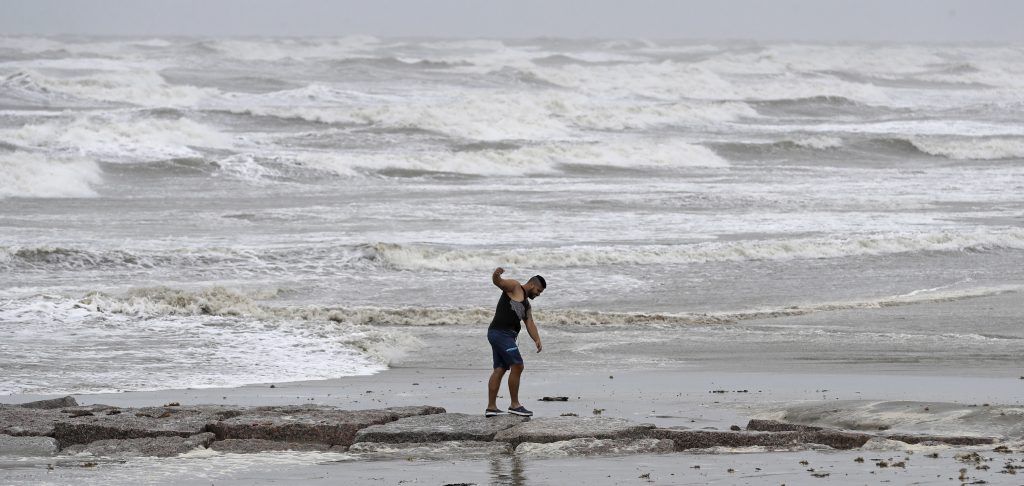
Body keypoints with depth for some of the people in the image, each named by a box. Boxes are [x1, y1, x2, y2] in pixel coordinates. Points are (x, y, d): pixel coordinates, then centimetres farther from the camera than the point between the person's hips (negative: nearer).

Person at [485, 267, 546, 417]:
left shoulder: (526, 305, 26)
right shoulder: (514, 287, 2)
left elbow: (530, 323, 15)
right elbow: (498, 282, -14)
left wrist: (537, 340, -2)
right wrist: (496, 275, -39)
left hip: (506, 336, 10)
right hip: (501, 333, -10)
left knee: (499, 370, 8)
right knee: (517, 366, -12)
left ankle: (491, 407, 9)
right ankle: (514, 405, -9)